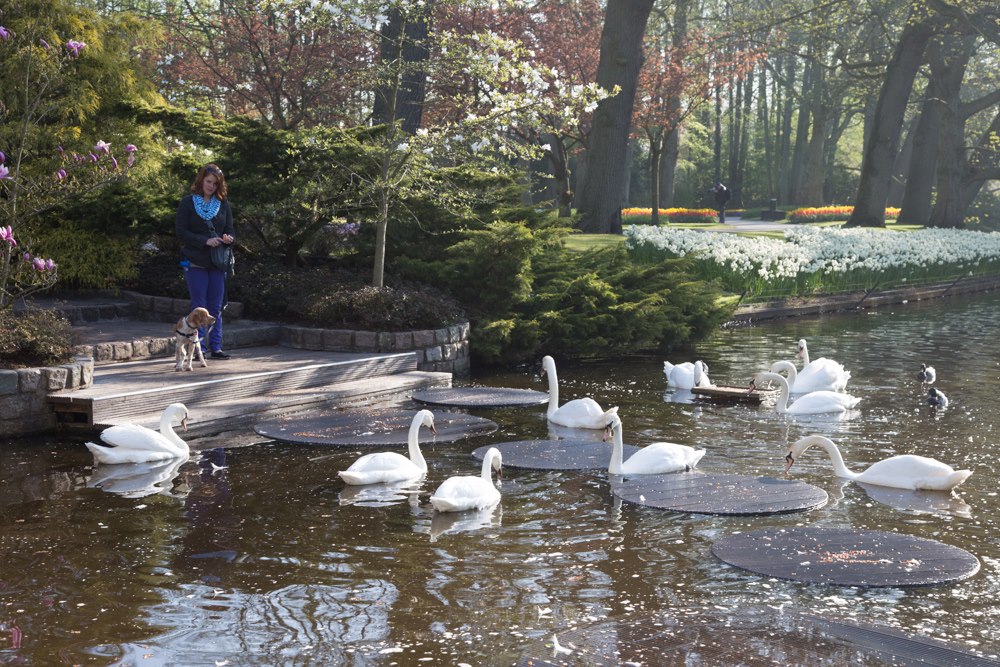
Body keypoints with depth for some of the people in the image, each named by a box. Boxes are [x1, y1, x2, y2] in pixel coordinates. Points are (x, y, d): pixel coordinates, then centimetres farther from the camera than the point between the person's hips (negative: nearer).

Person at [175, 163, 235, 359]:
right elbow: (181, 232, -6)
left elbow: (230, 231, 12)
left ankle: (215, 347, 8)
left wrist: (228, 238, -13)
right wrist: (205, 241, -16)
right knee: (199, 307, -1)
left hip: (218, 262, 3)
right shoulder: (188, 203, 1)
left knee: (216, 308, 5)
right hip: (195, 262, -3)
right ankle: (199, 348, 1)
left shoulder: (223, 204, 12)